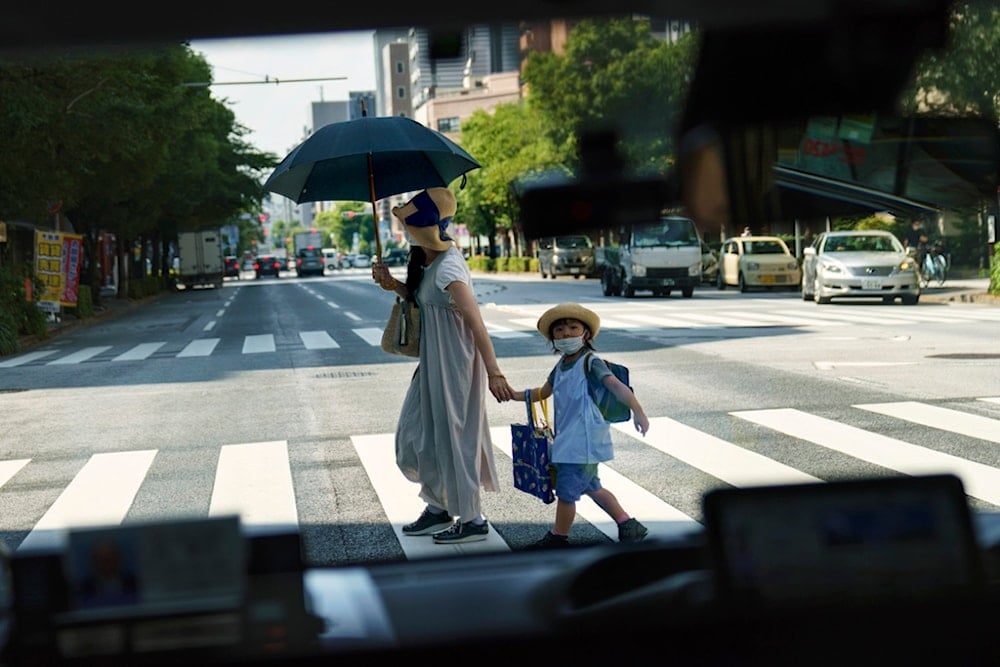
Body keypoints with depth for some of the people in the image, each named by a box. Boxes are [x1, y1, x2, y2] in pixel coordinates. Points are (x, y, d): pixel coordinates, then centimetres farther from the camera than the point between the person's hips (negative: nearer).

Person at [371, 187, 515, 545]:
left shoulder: (448, 267, -24)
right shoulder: (426, 261, 5)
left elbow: (476, 322, -27)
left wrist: (494, 373, -30)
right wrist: (393, 285, 2)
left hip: (453, 364, -9)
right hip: (432, 362, 9)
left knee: (452, 436, 2)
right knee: (415, 435, 15)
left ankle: (472, 520, 16)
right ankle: (438, 507, 31)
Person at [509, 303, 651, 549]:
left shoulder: (590, 362, -14)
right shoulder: (562, 365, 12)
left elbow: (615, 385, -26)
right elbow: (543, 392, 26)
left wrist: (637, 411, -37)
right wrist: (515, 395, 17)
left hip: (584, 439, -9)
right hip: (568, 438, 9)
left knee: (566, 490, -2)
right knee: (590, 487, 19)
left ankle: (558, 538, 14)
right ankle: (628, 524, 29)